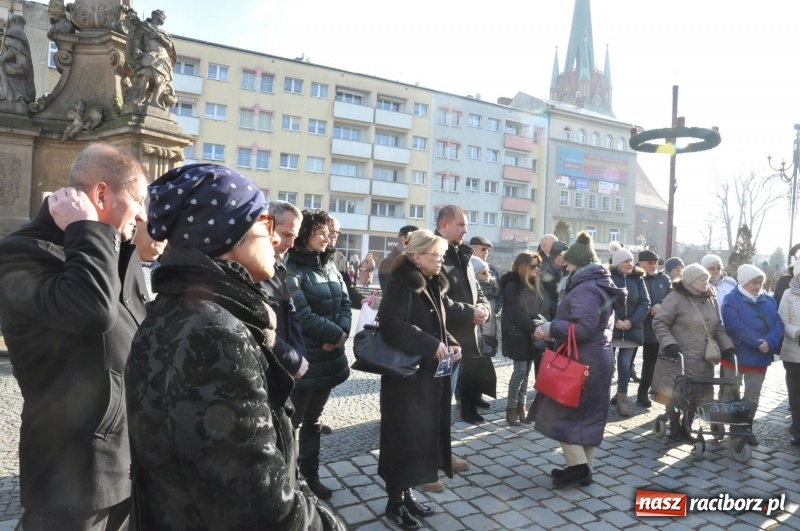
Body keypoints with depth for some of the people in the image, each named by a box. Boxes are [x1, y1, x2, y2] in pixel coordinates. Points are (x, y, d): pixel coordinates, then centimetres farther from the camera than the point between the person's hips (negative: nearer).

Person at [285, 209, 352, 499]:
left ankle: (310, 475, 32)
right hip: (303, 358, -8)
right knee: (292, 421, 6)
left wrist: (342, 332, -10)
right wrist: (336, 334, -13)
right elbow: (302, 315, -21)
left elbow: (345, 302, 8)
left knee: (313, 419, 19)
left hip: (329, 356, 8)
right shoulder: (292, 269, -13)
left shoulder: (329, 265, 11)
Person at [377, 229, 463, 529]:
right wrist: (431, 345, -28)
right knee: (404, 435, 1)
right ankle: (395, 501, 17)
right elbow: (391, 326, -26)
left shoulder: (435, 286, 13)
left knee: (425, 432, 13)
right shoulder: (400, 285, -13)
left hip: (432, 373, 8)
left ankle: (407, 493, 28)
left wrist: (451, 344, 0)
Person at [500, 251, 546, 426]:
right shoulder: (512, 285, -8)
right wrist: (534, 327, -20)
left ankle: (521, 405, 14)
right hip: (518, 334, -6)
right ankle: (511, 408, 5)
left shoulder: (535, 285, 13)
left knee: (527, 371, 6)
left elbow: (542, 308, 12)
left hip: (532, 334, 6)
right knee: (520, 370, -6)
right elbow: (516, 312, -16)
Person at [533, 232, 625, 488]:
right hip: (599, 359, 10)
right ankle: (584, 469, 21)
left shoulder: (584, 288, -18)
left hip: (581, 361, -10)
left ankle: (577, 465, 2)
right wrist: (554, 327, 13)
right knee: (589, 415, 13)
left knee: (560, 410, 1)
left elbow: (584, 327, -27)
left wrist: (551, 327, -18)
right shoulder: (601, 285, 15)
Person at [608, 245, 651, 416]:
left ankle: (622, 399, 16)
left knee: (625, 364, 6)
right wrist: (615, 321, -17)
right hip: (610, 328, -3)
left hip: (631, 329, 3)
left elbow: (645, 303, 2)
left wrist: (632, 321, -11)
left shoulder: (638, 279, 6)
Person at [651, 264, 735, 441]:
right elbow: (659, 323, -12)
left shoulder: (711, 299, 10)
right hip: (678, 359, -6)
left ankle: (687, 427, 28)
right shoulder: (675, 298, -11)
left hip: (702, 360, 6)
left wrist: (727, 346, 2)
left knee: (696, 395, 11)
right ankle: (675, 427, 21)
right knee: (675, 394, 2)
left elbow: (718, 327, 15)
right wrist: (669, 343, -23)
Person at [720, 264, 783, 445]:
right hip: (735, 355, -4)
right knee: (731, 394, 8)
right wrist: (757, 343, -24)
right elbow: (735, 326, -21)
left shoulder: (769, 301, 6)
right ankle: (733, 427, 23)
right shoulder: (732, 299, -10)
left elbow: (778, 325, -3)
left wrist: (769, 342, -21)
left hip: (760, 357, 5)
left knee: (752, 396, 12)